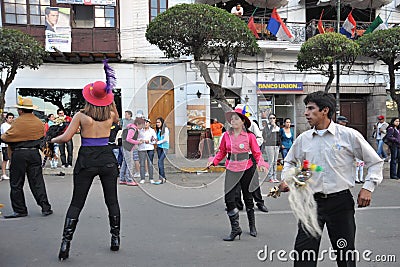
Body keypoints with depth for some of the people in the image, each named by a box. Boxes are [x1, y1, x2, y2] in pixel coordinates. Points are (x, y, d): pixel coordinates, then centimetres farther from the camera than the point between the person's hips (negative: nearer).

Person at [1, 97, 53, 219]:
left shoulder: (18, 122, -10)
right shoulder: (39, 122, 7)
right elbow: (43, 138, 15)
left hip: (19, 154, -5)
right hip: (34, 153, 5)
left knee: (16, 184, 7)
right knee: (37, 182, 8)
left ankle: (20, 210, 11)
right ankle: (45, 207, 5)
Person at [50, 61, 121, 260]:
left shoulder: (81, 115, -7)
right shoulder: (111, 114, -1)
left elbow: (66, 137, -7)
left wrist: (53, 140, 14)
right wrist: (110, 99, 17)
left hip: (86, 160, -1)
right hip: (107, 159, 2)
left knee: (76, 203, 6)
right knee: (112, 201, 12)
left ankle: (65, 243, 5)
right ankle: (115, 239, 17)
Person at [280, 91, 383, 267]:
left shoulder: (349, 135, -4)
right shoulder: (303, 139, 4)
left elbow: (375, 162, 5)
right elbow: (290, 162, 22)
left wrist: (368, 187, -4)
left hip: (340, 201, -2)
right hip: (312, 201, 2)